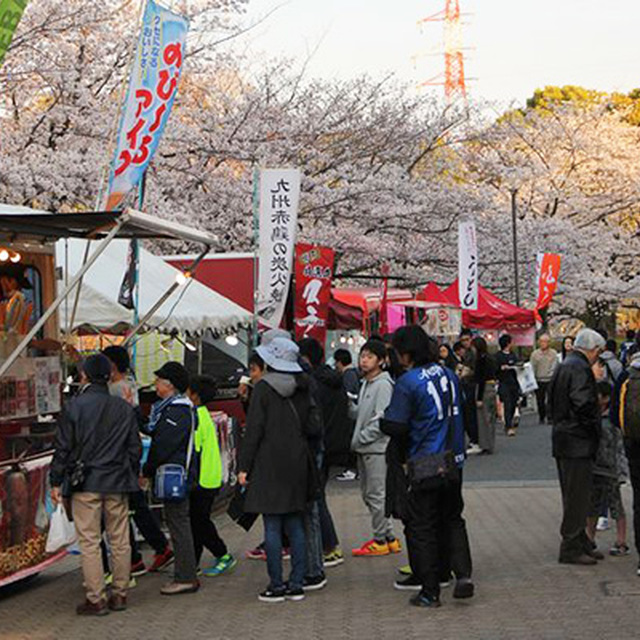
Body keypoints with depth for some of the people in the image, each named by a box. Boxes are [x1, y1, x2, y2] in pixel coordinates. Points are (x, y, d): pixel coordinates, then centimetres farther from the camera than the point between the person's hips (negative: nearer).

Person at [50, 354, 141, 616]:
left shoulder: (75, 406, -8)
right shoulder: (125, 408, 5)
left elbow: (63, 447, -6)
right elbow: (135, 448, 11)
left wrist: (56, 482, 2)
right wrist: (131, 478, 21)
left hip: (85, 485, -4)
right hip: (117, 485, 4)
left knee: (89, 542, 0)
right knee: (120, 541, 10)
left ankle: (96, 599, 1)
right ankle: (119, 594, 16)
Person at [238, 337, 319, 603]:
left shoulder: (263, 389, -10)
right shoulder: (302, 388, 7)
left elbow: (254, 429, -11)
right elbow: (310, 425, 11)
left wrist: (244, 466, -7)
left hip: (270, 465, -6)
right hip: (297, 463, 6)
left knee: (272, 527, -1)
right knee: (295, 525, 9)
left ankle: (276, 586, 0)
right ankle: (296, 585, 11)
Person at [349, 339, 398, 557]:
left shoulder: (383, 384, -13)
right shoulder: (366, 384, 16)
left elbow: (381, 420, -19)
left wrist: (359, 438, -16)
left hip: (377, 448, -10)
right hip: (364, 449, 10)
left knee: (376, 494, -5)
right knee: (367, 493, 13)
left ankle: (381, 541, 3)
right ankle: (388, 536, 21)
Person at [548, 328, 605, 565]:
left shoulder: (563, 366, 16)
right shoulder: (579, 368, -17)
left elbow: (554, 404, 21)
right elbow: (583, 404, -27)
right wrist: (595, 427, -11)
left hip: (563, 440, 11)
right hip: (577, 443, -11)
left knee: (574, 496, 16)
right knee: (578, 497, -4)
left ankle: (581, 544, 25)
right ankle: (571, 549, 0)